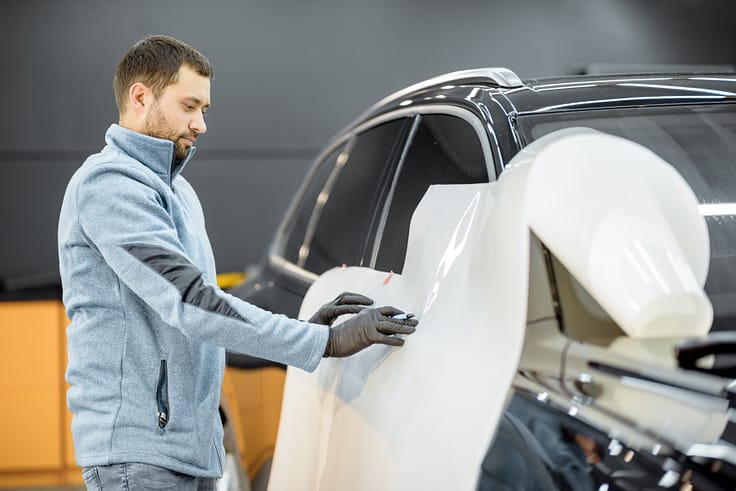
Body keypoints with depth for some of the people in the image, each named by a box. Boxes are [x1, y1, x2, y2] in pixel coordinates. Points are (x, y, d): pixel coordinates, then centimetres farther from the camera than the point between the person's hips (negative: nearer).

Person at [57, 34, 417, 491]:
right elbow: (188, 300, -22)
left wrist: (303, 328, 3)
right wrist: (324, 342, -22)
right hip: (138, 449, -9)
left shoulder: (178, 190, 19)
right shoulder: (108, 183, -13)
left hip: (194, 445, 9)